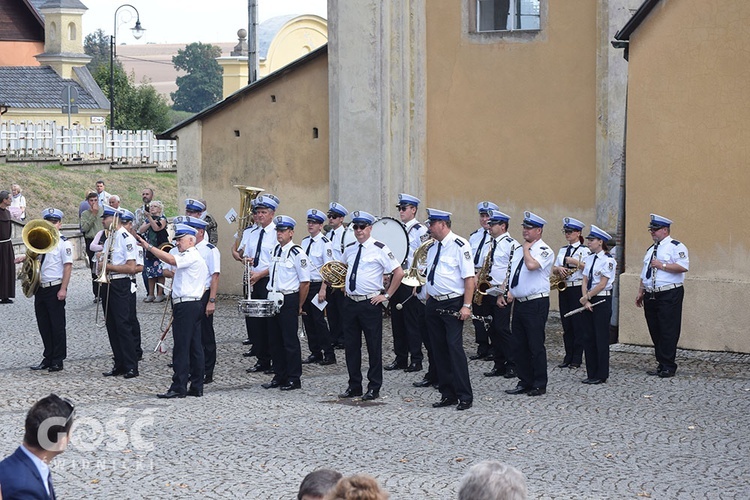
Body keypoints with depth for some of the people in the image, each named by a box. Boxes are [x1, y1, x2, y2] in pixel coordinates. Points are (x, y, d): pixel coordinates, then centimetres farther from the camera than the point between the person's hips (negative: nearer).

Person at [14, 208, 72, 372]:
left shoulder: (63, 243, -8)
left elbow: (67, 266, -12)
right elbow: (34, 256, 27)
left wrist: (63, 289, -18)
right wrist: (25, 258, 2)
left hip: (55, 289, -7)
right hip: (40, 288, 7)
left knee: (57, 325, 1)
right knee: (43, 325, 11)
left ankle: (58, 361, 7)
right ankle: (48, 358, 20)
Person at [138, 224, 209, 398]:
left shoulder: (191, 256, -11)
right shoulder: (196, 257, 23)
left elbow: (171, 260, -27)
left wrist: (149, 247, -27)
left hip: (186, 304, -11)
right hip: (195, 304, 11)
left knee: (181, 348, -9)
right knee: (195, 347, 10)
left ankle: (178, 387, -9)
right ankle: (196, 387, 12)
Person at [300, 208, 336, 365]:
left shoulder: (324, 243, -10)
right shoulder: (304, 242, 10)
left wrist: (323, 289, -19)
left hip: (317, 285, -7)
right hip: (304, 285, 7)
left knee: (318, 320, -7)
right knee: (307, 320, 9)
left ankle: (329, 355, 0)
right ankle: (315, 353, 17)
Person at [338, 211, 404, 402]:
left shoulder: (379, 249, -8)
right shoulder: (349, 249, 10)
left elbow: (399, 272, -10)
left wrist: (386, 295, -10)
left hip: (370, 304, -6)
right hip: (350, 302, 6)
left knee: (374, 346, 0)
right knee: (351, 346, 9)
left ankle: (374, 388, 7)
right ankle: (354, 386, 19)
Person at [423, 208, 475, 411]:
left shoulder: (459, 246, -10)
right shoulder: (433, 247, 13)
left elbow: (469, 277, -14)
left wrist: (466, 306, -20)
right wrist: (428, 302, 15)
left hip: (453, 305, -8)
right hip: (434, 304, 8)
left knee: (454, 347, -13)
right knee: (439, 350, 8)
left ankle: (465, 397, -10)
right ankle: (447, 395, 14)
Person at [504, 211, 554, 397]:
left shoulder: (544, 250, -9)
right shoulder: (519, 250, 16)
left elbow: (532, 265, -28)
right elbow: (512, 275, 21)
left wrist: (526, 249, -12)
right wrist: (504, 294, 8)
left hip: (536, 303, -8)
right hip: (519, 303, 8)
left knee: (535, 345, -3)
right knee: (518, 345, 10)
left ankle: (539, 385, 5)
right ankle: (524, 383, 19)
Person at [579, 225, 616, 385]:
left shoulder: (608, 260, -11)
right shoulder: (590, 258, 11)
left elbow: (602, 283, -16)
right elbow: (585, 280, 8)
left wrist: (587, 297, -12)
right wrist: (585, 300, -5)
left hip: (602, 301, -7)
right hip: (588, 301, 7)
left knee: (601, 338, -2)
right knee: (588, 337, 8)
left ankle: (601, 375, 4)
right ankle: (591, 373, 16)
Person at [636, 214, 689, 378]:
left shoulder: (676, 247, -5)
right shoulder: (651, 250, 22)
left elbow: (683, 266, -20)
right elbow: (645, 273, 27)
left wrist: (662, 265, -16)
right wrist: (640, 292, 21)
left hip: (669, 296, -8)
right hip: (651, 295, 8)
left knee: (668, 332, -8)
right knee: (655, 332, 9)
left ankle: (668, 367, -4)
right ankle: (661, 364, 16)